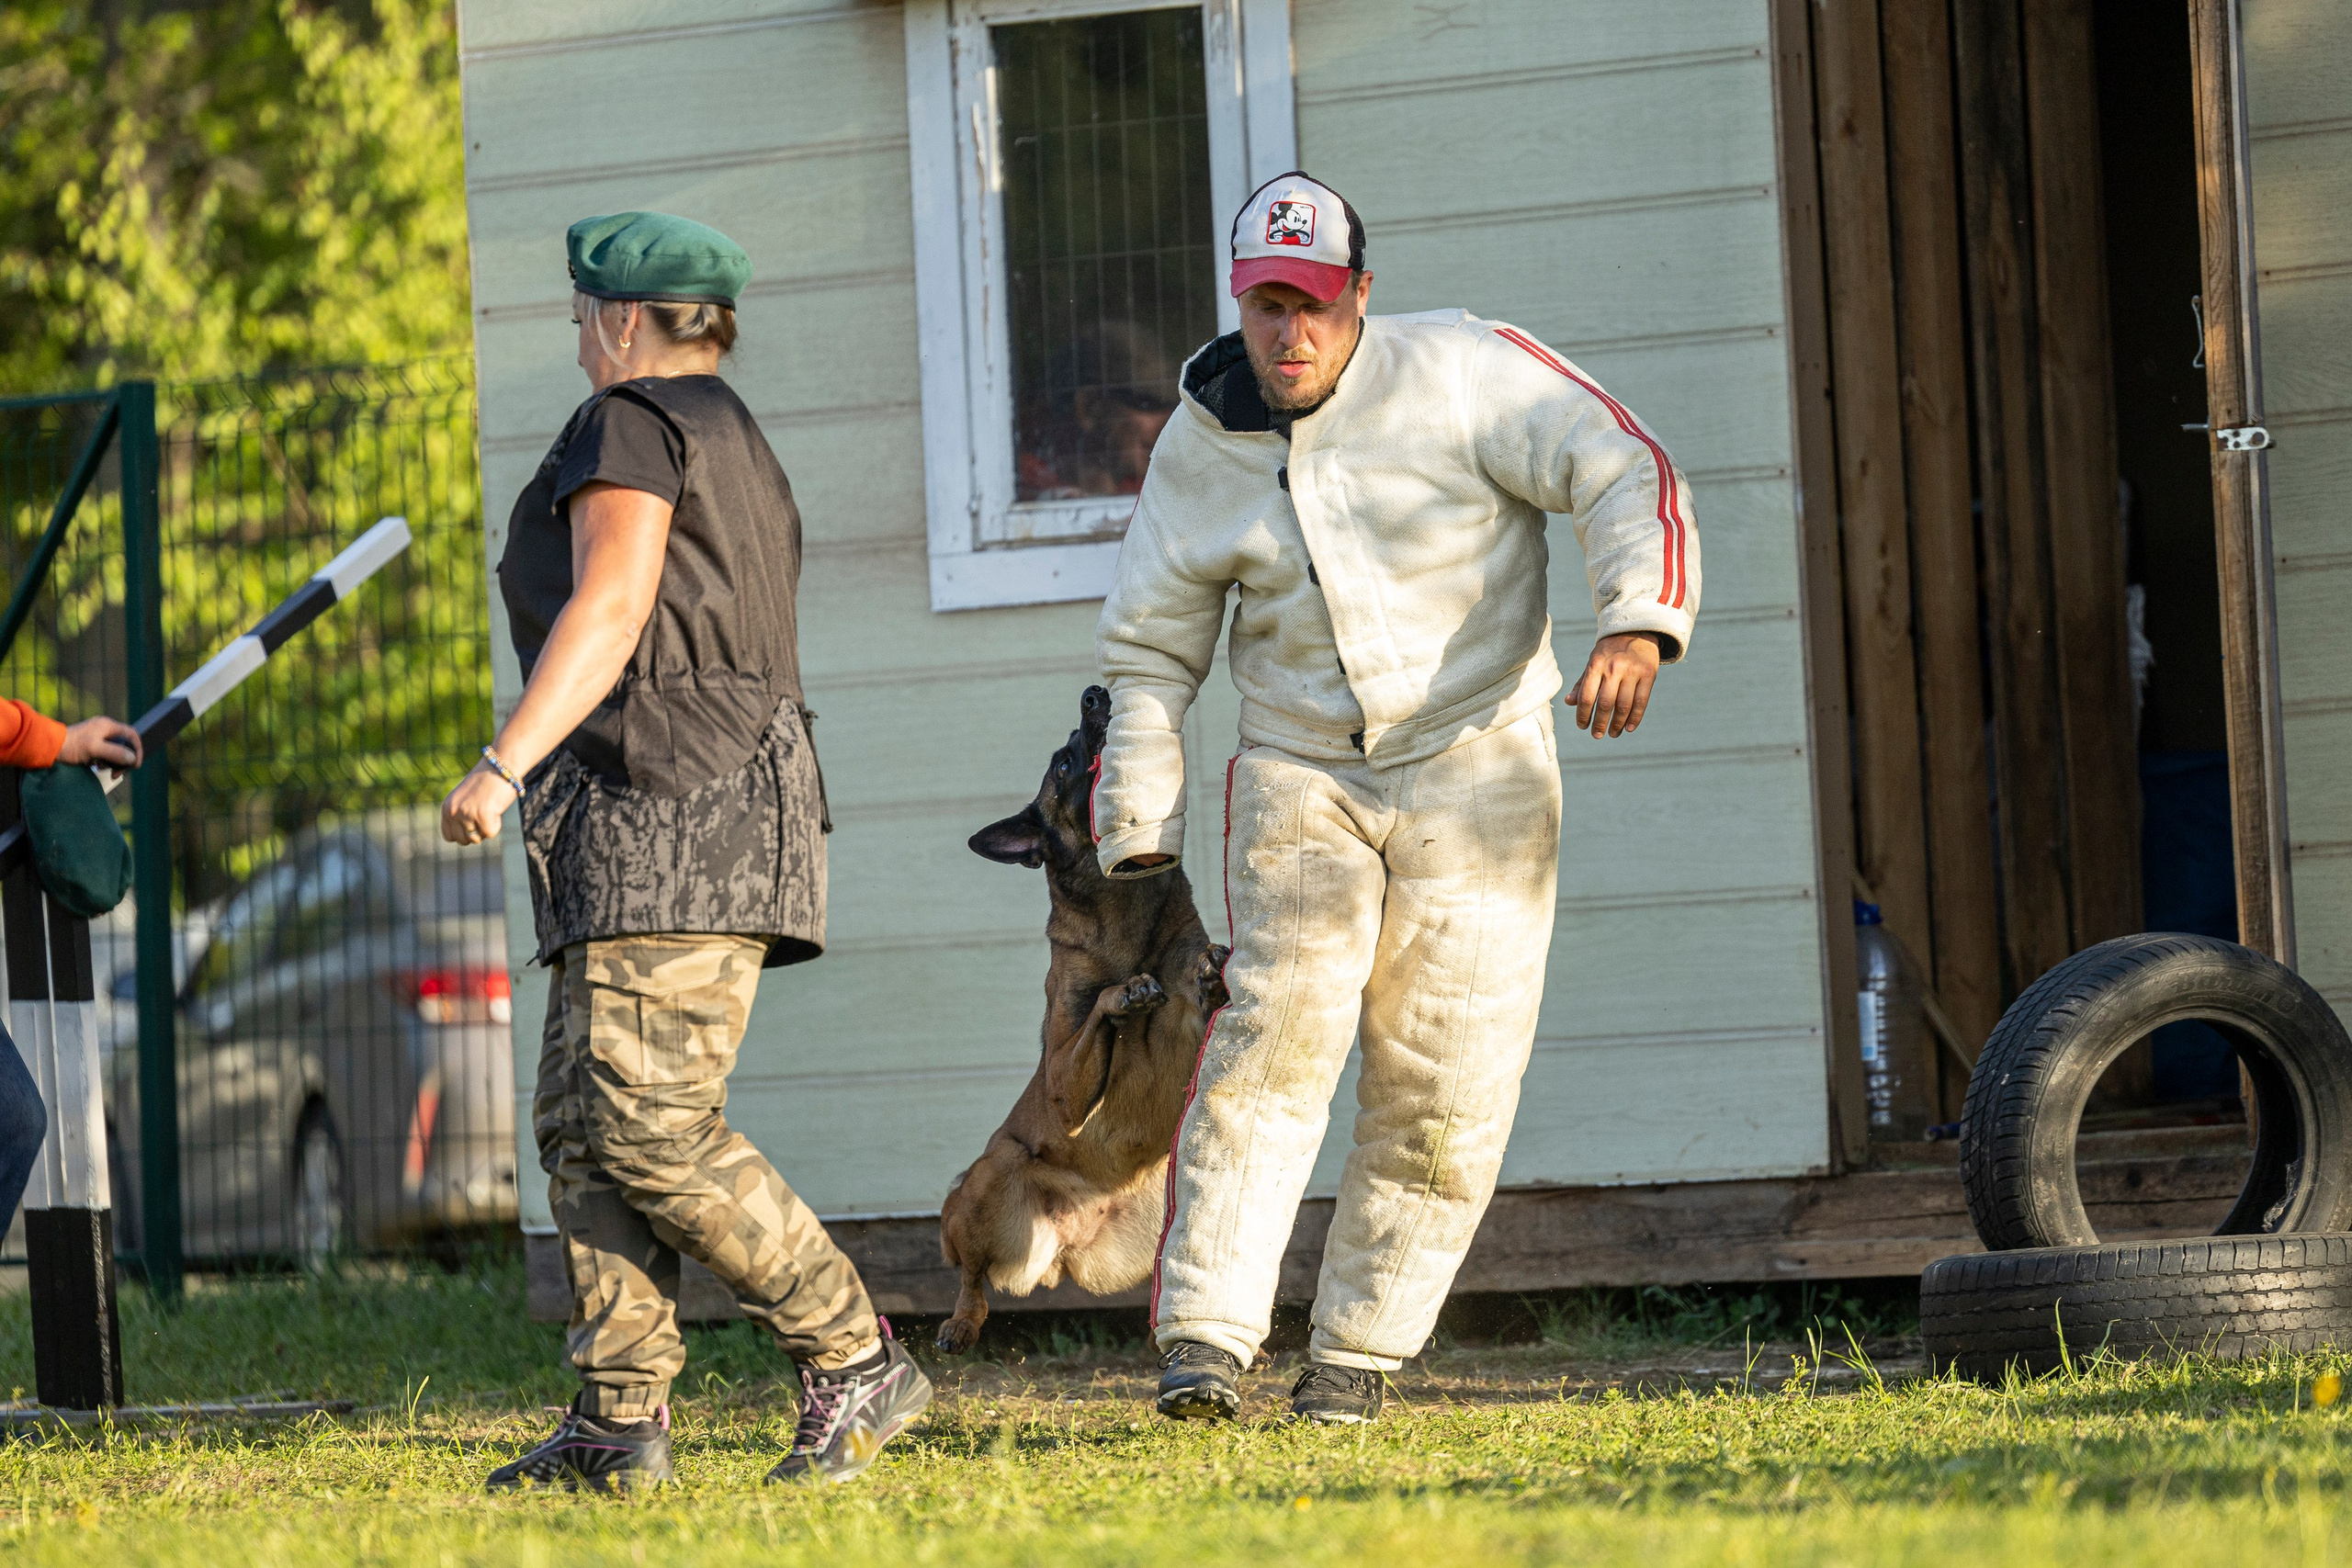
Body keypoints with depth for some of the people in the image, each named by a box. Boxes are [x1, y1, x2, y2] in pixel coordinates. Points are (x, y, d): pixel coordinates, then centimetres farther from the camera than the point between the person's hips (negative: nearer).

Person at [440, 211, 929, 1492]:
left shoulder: (631, 426, -4)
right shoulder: (740, 451, 25)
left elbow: (609, 610, -16)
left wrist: (503, 763, -22)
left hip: (667, 807, -10)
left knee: (648, 1125, -15)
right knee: (582, 1121, 5)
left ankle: (856, 1363, -14)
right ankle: (620, 1420, -3)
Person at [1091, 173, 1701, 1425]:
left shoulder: (1460, 373, -9)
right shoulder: (1201, 446, 2)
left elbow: (1626, 474, -14)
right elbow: (1148, 647, 11)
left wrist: (1635, 624, -33)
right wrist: (1141, 825, 1)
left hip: (1475, 769, -1)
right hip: (1301, 779, 1)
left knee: (1441, 1087, -4)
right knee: (1277, 1031, -18)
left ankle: (1356, 1354, 8)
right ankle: (1204, 1339, -23)